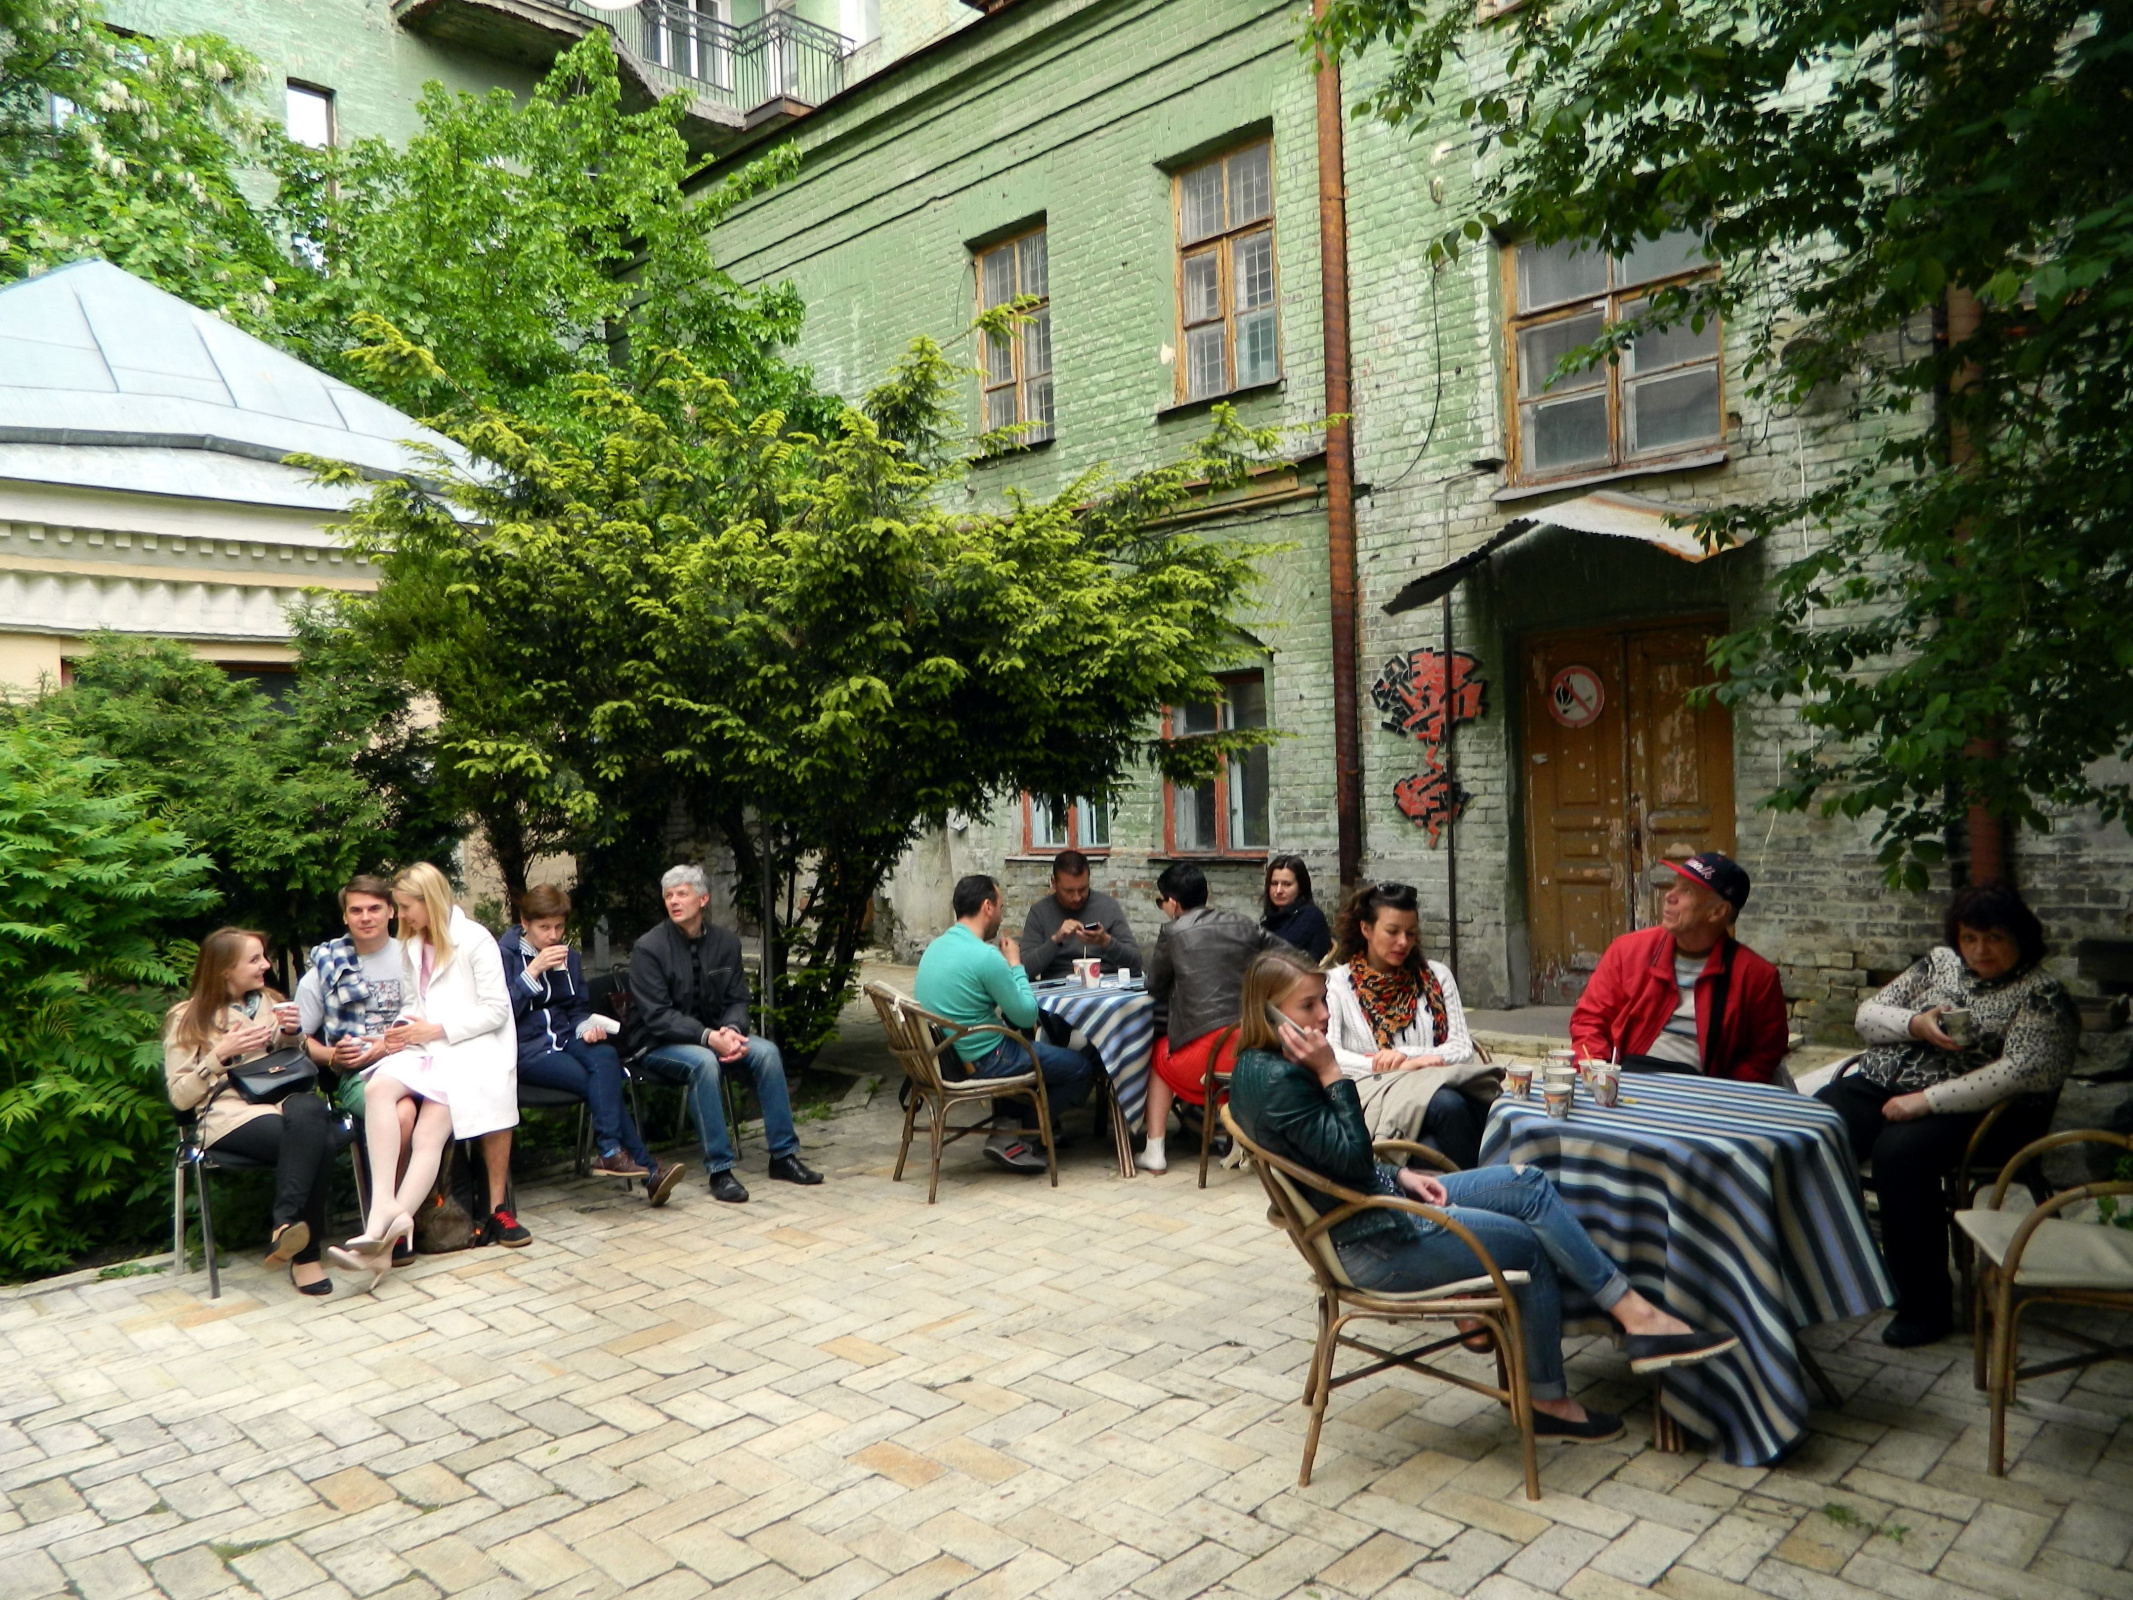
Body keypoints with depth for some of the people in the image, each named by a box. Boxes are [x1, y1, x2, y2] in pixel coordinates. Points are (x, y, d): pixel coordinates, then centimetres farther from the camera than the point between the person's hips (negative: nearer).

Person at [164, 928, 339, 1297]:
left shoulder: (268, 1003, 23)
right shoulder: (188, 1020, 9)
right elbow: (180, 1097, 3)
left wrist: (291, 1034, 8)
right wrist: (220, 1054, -11)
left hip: (281, 1100, 4)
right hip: (229, 1116, -4)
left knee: (310, 1111, -38)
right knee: (313, 1142, -36)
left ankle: (286, 1225, -38)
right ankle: (303, 1251, -32)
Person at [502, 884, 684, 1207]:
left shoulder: (567, 955, 15)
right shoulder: (504, 953, -2)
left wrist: (585, 1028, -2)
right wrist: (534, 971, -19)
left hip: (564, 1040, 5)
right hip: (526, 1050, -5)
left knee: (605, 1056, -32)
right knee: (605, 1083, -27)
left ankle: (609, 1152, -35)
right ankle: (647, 1168, -30)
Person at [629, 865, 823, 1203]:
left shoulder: (725, 943, 2)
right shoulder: (649, 948, -12)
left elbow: (737, 1000, 6)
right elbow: (656, 1016, -18)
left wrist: (731, 1030, -18)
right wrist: (708, 1037, -29)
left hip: (714, 1035, 5)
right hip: (659, 1044, -5)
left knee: (767, 1051, -20)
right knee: (704, 1062, -36)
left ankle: (783, 1155, -11)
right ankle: (719, 1169, -29)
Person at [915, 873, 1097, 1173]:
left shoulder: (935, 948, 5)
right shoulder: (985, 956, -23)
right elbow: (1027, 1015, -14)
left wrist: (1009, 966, 9)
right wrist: (1015, 965, -2)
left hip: (945, 1056, 9)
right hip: (983, 1062, -9)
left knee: (1044, 1047, 29)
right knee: (1082, 1068, 4)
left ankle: (1010, 1123, 15)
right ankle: (1013, 1135, 6)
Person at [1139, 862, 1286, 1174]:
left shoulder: (1173, 933, 0)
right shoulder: (1244, 926, 9)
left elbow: (1155, 987, 11)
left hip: (1208, 1051, -4)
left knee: (1159, 1056, 27)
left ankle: (1155, 1151, 18)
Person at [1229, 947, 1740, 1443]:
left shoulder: (1260, 1067, 7)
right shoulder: (1276, 1081, -25)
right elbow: (1353, 1158, -25)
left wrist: (1400, 1176, 4)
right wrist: (1332, 1072, -26)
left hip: (1376, 1200, 10)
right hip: (1368, 1244, -10)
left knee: (1528, 1184, 2)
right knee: (1532, 1247, -1)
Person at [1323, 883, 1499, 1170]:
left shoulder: (1437, 976, 18)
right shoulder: (1336, 982, 8)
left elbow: (1463, 1049, 9)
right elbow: (1329, 1055, -5)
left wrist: (1403, 1055, -9)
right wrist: (1406, 1065, -15)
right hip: (1375, 1098, -2)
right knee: (1446, 1103, -36)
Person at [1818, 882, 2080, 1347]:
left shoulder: (2041, 995, 0)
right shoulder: (1938, 962, 16)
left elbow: (2019, 1071, -14)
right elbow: (1868, 1014, 14)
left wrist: (1927, 1101, -19)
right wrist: (1916, 1024, -8)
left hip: (1969, 1111, -5)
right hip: (1881, 1083, 5)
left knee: (1899, 1152, -35)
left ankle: (1925, 1307, -21)